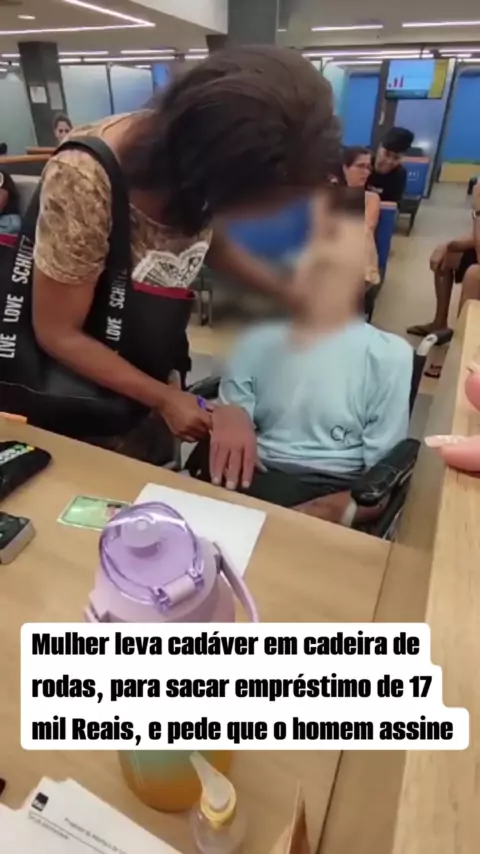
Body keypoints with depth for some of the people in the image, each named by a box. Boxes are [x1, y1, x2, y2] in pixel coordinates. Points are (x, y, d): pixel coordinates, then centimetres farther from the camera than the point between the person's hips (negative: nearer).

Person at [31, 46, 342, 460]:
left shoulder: (196, 151, -17)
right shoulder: (83, 183, -35)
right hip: (81, 380, -5)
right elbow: (58, 334, -25)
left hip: (152, 360, 5)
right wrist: (163, 398, -23)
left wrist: (294, 294, -10)